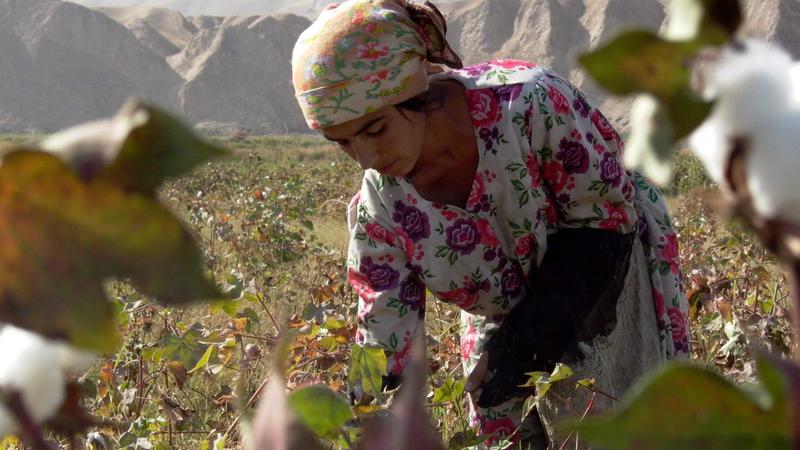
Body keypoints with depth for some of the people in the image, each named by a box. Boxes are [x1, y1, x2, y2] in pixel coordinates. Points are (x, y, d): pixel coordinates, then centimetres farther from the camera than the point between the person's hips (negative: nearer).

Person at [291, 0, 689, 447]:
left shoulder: (533, 104, -34)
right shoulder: (380, 210, -21)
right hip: (505, 324, 3)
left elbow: (606, 217, -23)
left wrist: (523, 343, -26)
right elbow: (383, 346, -13)